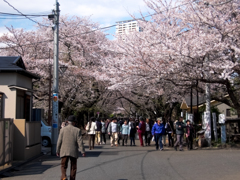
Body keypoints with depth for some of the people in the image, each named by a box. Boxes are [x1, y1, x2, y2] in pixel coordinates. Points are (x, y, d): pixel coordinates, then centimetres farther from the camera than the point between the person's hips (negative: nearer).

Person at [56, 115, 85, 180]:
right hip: (73, 152, 0)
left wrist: (57, 151, 10)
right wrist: (83, 152, -1)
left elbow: (59, 141, 0)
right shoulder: (77, 130, -4)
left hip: (64, 152, 0)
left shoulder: (63, 130, -2)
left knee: (63, 166, 7)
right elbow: (80, 142, -7)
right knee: (73, 167, 12)